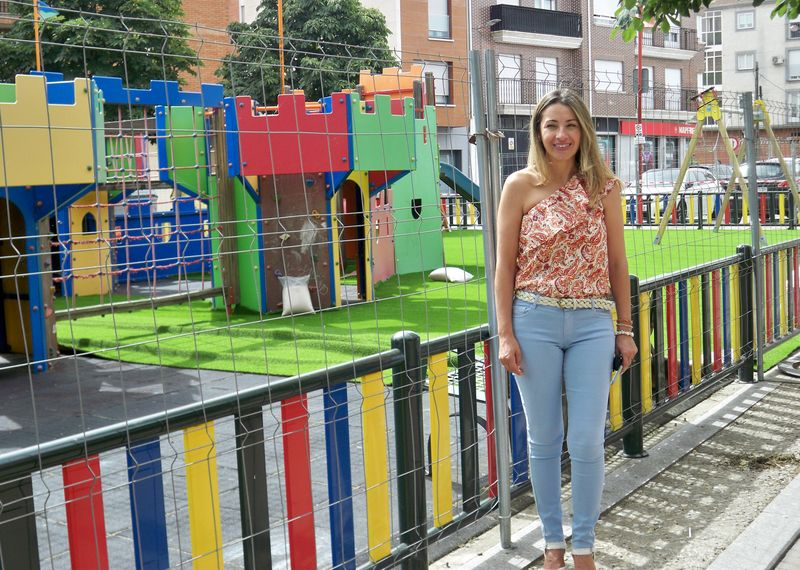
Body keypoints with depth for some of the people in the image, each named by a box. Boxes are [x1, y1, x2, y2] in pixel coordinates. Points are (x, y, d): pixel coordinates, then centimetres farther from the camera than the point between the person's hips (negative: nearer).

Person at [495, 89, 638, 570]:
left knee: (587, 442, 2)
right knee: (544, 440, 10)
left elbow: (617, 262, 8)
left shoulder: (604, 186, 3)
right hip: (535, 321, -1)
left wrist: (625, 329, 8)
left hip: (593, 323, 1)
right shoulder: (521, 186, -2)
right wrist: (505, 334, -4)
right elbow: (505, 265, -1)